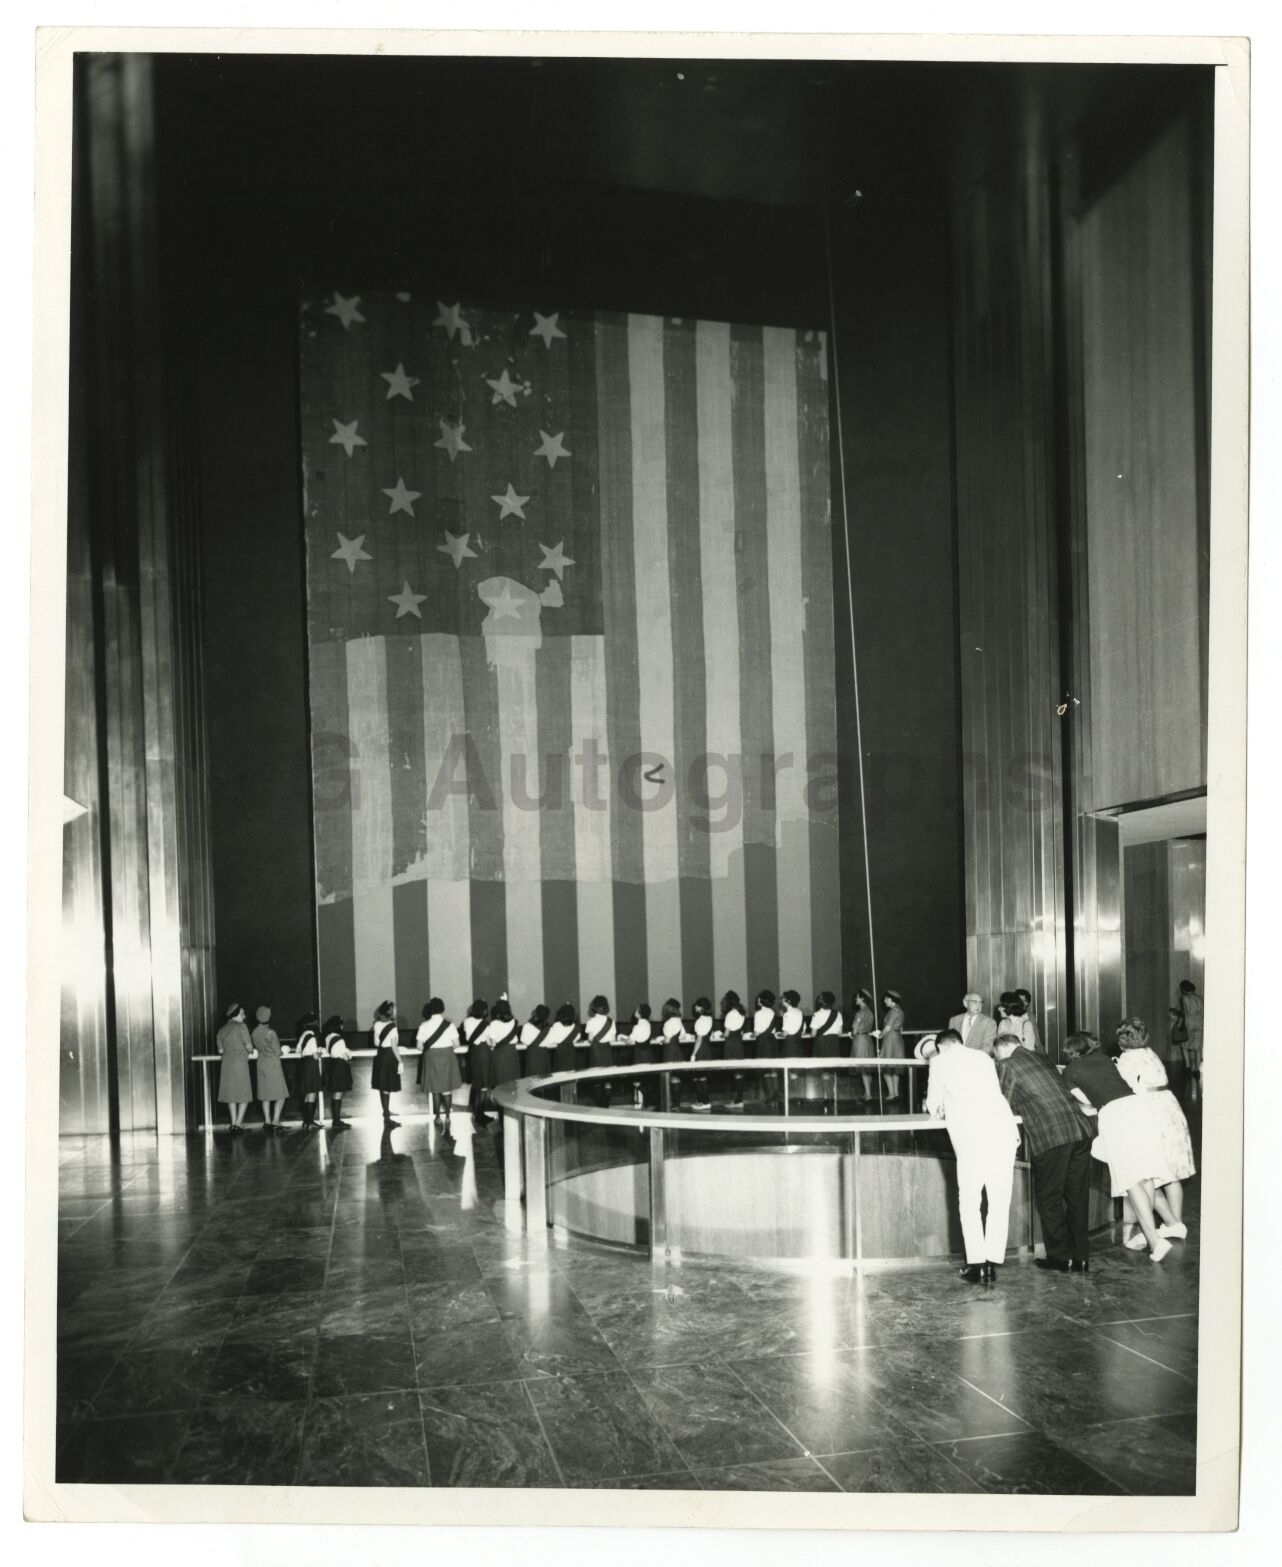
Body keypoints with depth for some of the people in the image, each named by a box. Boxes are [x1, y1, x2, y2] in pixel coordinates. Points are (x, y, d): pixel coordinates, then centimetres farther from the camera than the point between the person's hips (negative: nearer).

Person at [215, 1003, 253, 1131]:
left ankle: (233, 1123, 7)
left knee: (231, 1094, 11)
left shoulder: (222, 1030, 8)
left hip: (227, 1064, 5)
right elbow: (249, 1047, -9)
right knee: (244, 1095, 3)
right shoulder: (241, 1027, -8)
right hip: (240, 1063, -5)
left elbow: (220, 1050, 11)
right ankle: (238, 1123, -2)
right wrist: (250, 1049, 13)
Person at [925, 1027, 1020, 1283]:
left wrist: (940, 1112, 41)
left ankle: (976, 1264, 1)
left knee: (969, 1201, 6)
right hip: (1003, 1128, 3)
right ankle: (992, 1263, 5)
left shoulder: (940, 1062, 13)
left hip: (971, 1134, -3)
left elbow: (934, 1106, 19)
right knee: (999, 1200, 8)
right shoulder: (983, 1058, 22)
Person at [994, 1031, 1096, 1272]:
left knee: (1048, 1199, 8)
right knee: (1077, 1196, 13)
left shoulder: (1006, 1065, 2)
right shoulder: (1039, 1056, 20)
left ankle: (1060, 1258, 12)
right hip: (1080, 1130, 6)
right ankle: (1081, 1259, 18)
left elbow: (1006, 1106, 10)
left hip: (1048, 1138, -6)